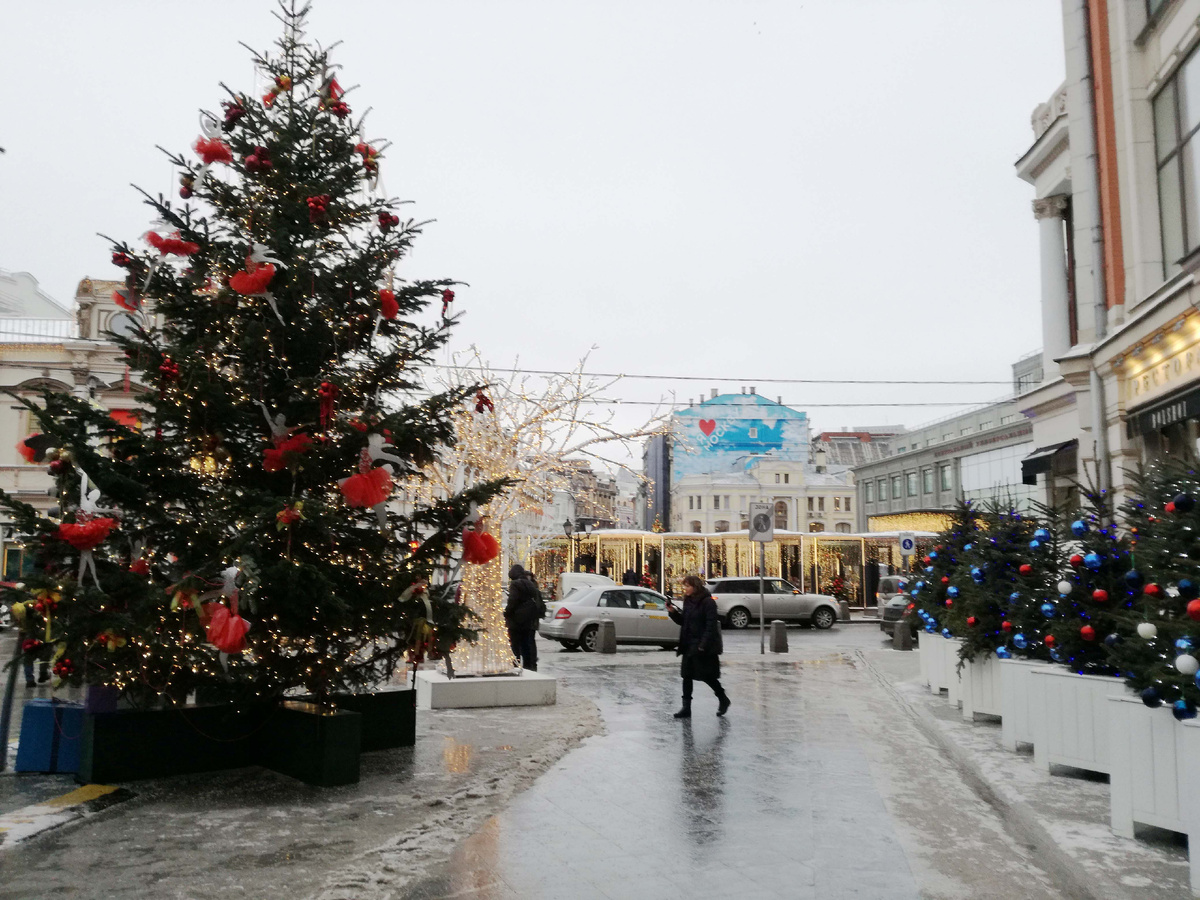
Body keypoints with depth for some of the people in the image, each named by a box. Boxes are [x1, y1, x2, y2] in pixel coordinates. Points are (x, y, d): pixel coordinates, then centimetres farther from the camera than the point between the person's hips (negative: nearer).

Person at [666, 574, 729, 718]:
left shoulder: (708, 602, -14)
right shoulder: (688, 601, 11)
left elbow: (711, 625, -18)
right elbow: (682, 621, 16)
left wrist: (703, 645, -23)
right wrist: (673, 612, 0)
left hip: (704, 648, -8)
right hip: (689, 645, 8)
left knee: (707, 676, 2)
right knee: (686, 676, 5)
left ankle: (723, 700, 26)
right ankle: (686, 708, 10)